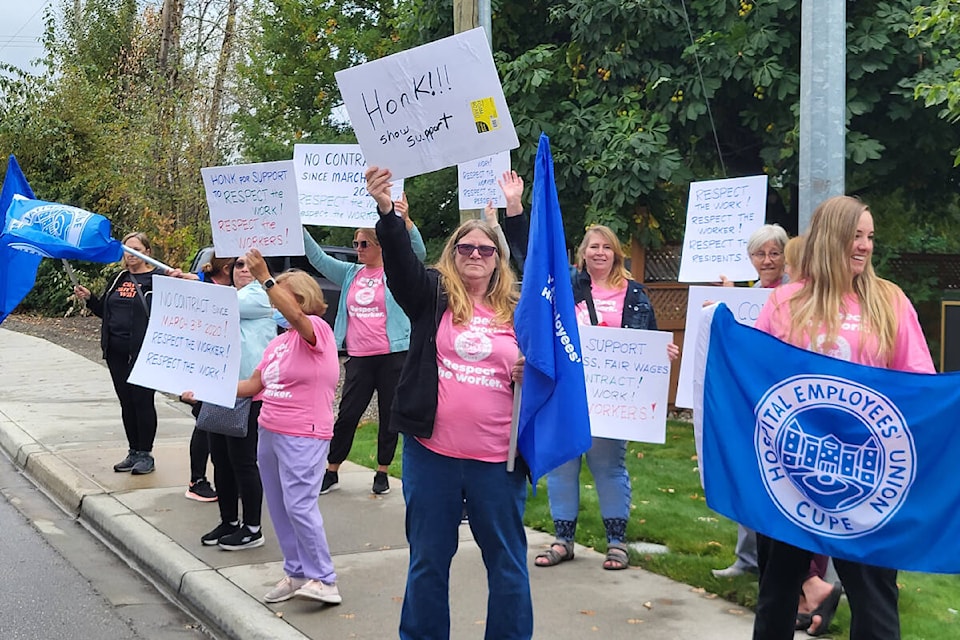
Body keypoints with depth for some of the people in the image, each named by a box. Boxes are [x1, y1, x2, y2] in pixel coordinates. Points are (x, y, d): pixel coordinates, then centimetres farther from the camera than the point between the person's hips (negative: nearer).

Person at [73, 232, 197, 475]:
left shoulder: (158, 277, -6)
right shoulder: (119, 279, 16)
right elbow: (104, 310, 22)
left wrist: (182, 278, -36)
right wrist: (89, 297, 6)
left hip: (143, 352, -7)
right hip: (116, 352, 7)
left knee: (142, 400, -2)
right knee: (126, 402, 12)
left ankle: (145, 455, 9)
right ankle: (133, 452, 22)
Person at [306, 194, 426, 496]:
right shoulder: (350, 274, 12)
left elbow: (418, 252, -18)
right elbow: (317, 258, 12)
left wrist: (406, 220, -34)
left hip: (393, 355, -3)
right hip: (359, 358, 3)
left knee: (389, 415, 7)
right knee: (347, 415, 5)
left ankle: (382, 472, 19)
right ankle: (331, 472, 16)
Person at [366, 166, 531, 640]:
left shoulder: (517, 310, 5)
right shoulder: (432, 296, 1)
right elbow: (399, 258, -17)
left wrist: (532, 375, -8)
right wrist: (386, 208, -34)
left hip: (497, 457, 1)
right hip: (431, 451, 0)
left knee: (507, 562, 11)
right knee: (428, 560, 13)